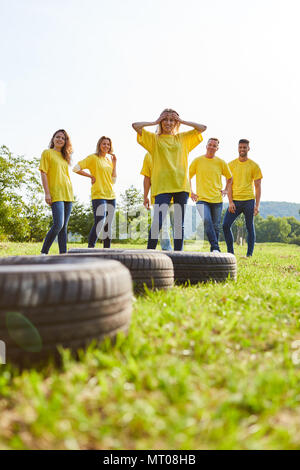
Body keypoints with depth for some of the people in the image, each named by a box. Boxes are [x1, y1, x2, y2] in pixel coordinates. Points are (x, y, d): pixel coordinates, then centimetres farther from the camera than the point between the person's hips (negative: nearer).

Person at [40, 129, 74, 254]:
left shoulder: (64, 156, 19)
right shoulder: (47, 153, 3)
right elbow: (43, 173, -4)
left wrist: (71, 192, 15)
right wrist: (47, 193, -13)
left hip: (68, 194, 6)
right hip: (55, 194, -6)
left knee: (64, 226, 4)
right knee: (58, 224, -18)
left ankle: (63, 253, 6)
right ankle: (44, 252, -5)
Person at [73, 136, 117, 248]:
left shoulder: (109, 161, 18)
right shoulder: (93, 158, 0)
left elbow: (113, 180, 12)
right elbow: (76, 168, -7)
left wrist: (114, 163, 8)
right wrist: (90, 176, -6)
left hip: (111, 196, 7)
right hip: (98, 195, -7)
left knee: (108, 225, 7)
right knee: (100, 222, -20)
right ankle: (90, 248, -15)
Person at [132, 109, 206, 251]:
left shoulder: (183, 138, 19)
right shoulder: (154, 138, 13)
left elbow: (202, 128, 16)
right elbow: (135, 125, 4)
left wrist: (182, 121, 14)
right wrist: (155, 122, 10)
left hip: (181, 185, 3)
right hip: (162, 186, -2)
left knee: (179, 224, 4)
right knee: (157, 222, -14)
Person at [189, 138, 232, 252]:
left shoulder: (221, 162, 8)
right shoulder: (197, 161, 4)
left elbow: (229, 177, 22)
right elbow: (188, 177, 12)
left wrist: (225, 190, 10)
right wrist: (191, 192, 4)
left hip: (217, 200, 2)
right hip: (202, 199, -2)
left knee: (216, 226, 6)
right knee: (207, 221, -24)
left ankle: (213, 251, 20)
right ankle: (215, 248, -21)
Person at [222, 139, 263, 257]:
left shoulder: (254, 166, 4)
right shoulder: (231, 165, 8)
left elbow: (258, 186, 3)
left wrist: (257, 205, -5)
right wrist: (230, 202, -5)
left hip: (249, 200, -2)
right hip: (235, 200, 2)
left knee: (250, 227, 3)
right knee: (225, 225, -8)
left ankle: (249, 254, 11)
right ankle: (230, 252, 3)